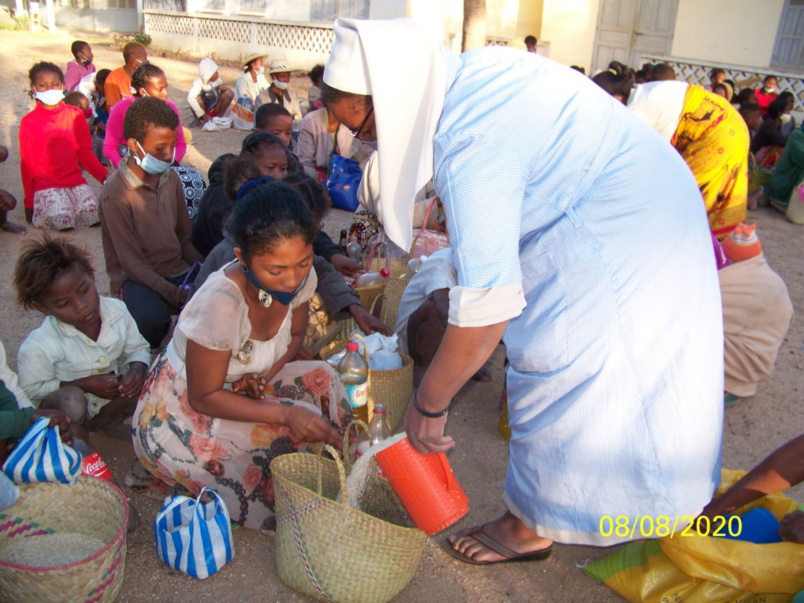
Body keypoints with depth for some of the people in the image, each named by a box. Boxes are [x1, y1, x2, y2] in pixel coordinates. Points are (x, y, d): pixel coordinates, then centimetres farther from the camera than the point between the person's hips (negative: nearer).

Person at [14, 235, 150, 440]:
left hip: (111, 397, 4)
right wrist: (82, 384, -26)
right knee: (71, 399, -38)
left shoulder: (117, 310, -15)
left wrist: (137, 370, -24)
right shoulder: (39, 346, -27)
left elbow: (137, 348, -1)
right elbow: (30, 390, -16)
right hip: (60, 408, -4)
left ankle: (107, 422, 4)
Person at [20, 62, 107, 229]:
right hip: (45, 185, -2)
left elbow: (85, 152, 9)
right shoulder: (29, 122, 1)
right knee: (61, 219, -26)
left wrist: (104, 176, -6)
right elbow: (27, 163, 4)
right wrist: (29, 203, 4)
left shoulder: (75, 115, 6)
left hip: (75, 180, 3)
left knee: (92, 214, -21)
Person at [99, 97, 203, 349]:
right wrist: (179, 295, -24)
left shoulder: (171, 178, 4)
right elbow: (132, 262, -16)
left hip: (177, 269, 5)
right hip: (136, 278, -5)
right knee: (150, 319, -37)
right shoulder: (115, 194, -15)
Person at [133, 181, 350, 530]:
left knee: (321, 379, -16)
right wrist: (286, 414, -30)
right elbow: (204, 397, -23)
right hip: (181, 413, -6)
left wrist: (266, 374, -16)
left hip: (239, 385, 6)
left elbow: (295, 335, 5)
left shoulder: (300, 277, -17)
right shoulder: (220, 304, -35)